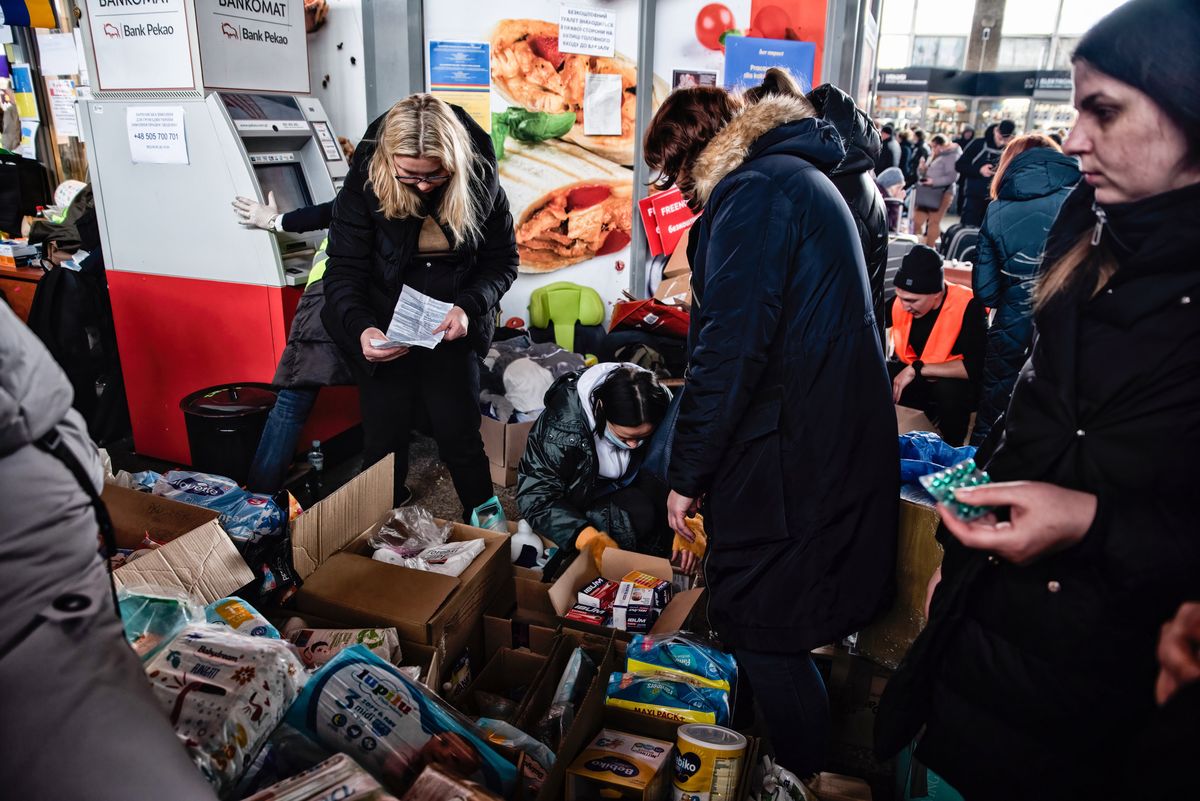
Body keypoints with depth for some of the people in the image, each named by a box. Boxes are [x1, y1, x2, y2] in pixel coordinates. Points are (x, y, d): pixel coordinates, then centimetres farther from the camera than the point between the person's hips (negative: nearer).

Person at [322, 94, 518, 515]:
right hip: (383, 333, 0)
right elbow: (344, 269, -11)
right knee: (384, 442, 6)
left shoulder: (480, 180, -11)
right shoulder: (366, 180, -14)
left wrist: (469, 307, -20)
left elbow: (502, 259, -2)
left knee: (460, 437, 3)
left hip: (451, 330, 0)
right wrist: (361, 327, -29)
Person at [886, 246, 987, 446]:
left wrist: (917, 369, -32)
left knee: (949, 389, -39)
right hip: (912, 377, 5)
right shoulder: (900, 301, -14)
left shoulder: (968, 307, -27)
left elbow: (976, 367, -32)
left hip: (953, 383, -5)